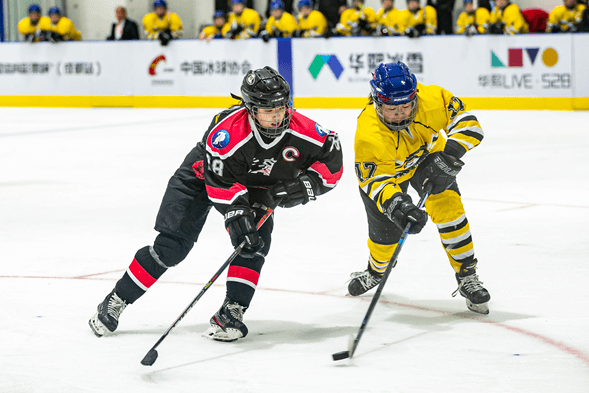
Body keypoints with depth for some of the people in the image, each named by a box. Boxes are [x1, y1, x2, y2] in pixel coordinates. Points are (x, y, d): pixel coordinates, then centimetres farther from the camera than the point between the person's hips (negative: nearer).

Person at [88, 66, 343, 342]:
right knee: (172, 245, -8)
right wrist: (236, 214, -46)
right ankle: (116, 301, 2)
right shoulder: (228, 129, -39)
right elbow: (221, 181, -36)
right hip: (205, 174, -4)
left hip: (255, 184, 4)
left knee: (255, 241, -20)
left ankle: (232, 312, -13)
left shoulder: (300, 130, -27)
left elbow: (332, 162, -14)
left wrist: (306, 185, -27)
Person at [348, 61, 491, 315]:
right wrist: (395, 203, -56)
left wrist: (447, 154, -40)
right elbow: (376, 180, -38)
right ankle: (376, 271, 38)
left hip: (427, 157, 2)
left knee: (447, 205, -19)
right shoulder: (368, 134, -40)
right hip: (384, 168, -1)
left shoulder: (432, 99, -36)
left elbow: (465, 122, -25)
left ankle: (467, 276, -7)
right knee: (385, 231, 1)